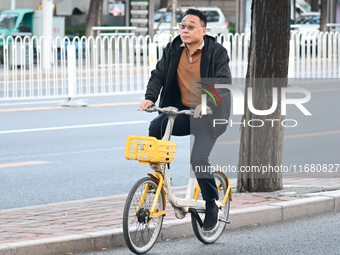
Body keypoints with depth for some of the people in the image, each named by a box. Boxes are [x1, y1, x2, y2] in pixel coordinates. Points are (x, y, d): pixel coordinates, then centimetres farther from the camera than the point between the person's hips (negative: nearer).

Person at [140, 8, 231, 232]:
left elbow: (223, 83, -18)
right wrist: (150, 97, -16)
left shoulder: (216, 52, -10)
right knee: (156, 127, -23)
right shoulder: (173, 50, 4)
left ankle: (212, 205, 4)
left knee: (199, 159, -19)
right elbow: (159, 75, 3)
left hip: (208, 114, -5)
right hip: (182, 111, 5)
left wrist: (206, 104, -34)